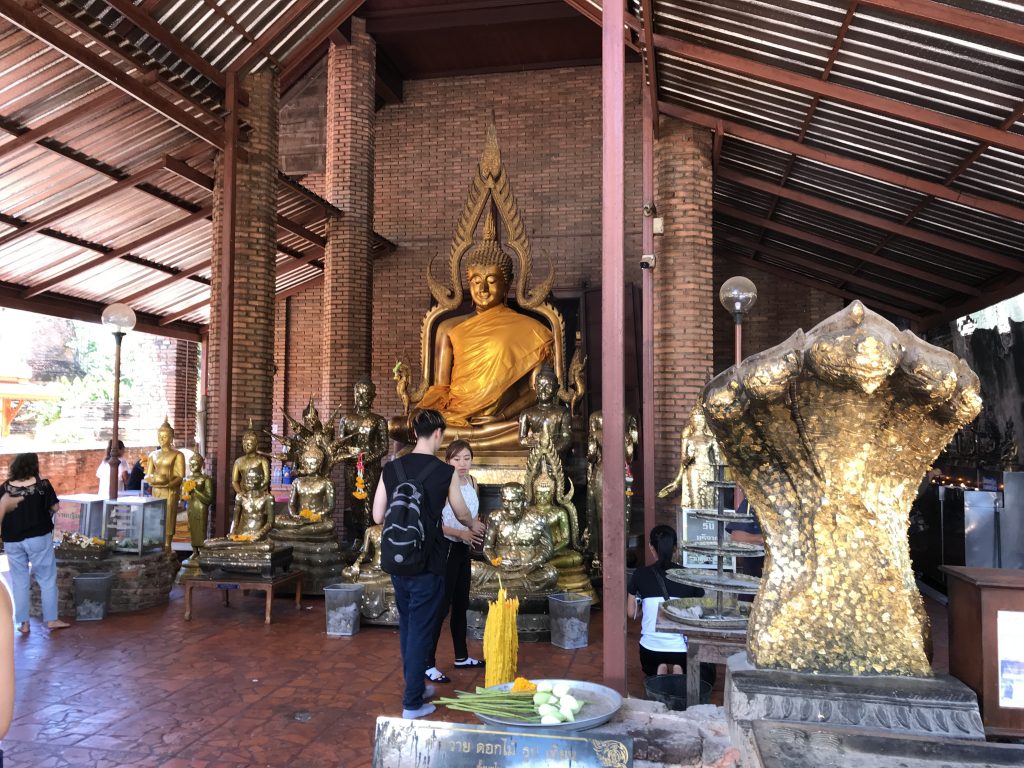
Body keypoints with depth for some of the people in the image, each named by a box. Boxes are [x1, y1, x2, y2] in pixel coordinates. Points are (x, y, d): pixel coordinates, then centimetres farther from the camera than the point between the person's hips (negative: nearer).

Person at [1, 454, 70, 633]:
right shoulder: (42, 484, -8)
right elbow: (55, 507, -4)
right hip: (39, 537, -2)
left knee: (20, 582, 11)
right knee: (47, 579, 8)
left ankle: (23, 622, 15)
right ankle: (51, 619, 11)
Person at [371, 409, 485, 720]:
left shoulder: (391, 468, -2)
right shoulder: (446, 472, -11)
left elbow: (378, 517, 2)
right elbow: (462, 514, 4)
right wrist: (474, 525, 27)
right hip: (427, 564, -4)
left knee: (407, 624, 20)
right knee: (420, 629, 6)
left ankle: (416, 687, 36)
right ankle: (412, 703, 14)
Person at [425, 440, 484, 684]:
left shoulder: (472, 482, 4)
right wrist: (461, 533, -26)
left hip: (463, 549, 8)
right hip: (445, 549, -8)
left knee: (461, 604, 17)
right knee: (441, 606, -6)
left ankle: (462, 657, 30)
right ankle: (428, 664, 3)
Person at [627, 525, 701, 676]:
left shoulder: (640, 575, -5)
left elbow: (632, 612, 4)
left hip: (650, 648, 0)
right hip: (681, 649, 0)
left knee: (651, 671, 35)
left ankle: (659, 671, 1)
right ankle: (677, 671, 2)